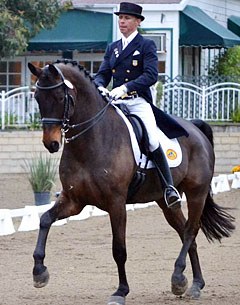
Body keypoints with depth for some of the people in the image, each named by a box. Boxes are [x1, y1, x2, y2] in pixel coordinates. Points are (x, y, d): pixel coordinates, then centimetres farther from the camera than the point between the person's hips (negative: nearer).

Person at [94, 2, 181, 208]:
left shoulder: (146, 45, 3)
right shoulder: (112, 48, 19)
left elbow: (151, 75, -10)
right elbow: (102, 74, 14)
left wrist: (126, 87, -23)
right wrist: (100, 87, -11)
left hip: (138, 102, -5)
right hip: (115, 101, 5)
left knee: (153, 142, -23)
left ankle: (169, 187, -16)